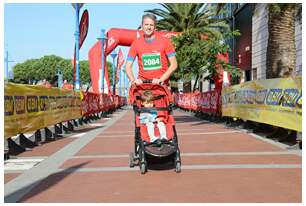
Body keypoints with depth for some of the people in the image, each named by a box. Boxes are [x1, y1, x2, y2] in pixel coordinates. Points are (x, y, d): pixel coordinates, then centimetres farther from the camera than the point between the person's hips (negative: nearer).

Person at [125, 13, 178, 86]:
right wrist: (133, 80, -13)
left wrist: (161, 80, -12)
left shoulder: (165, 41, -1)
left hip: (161, 84, -1)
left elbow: (173, 65, -2)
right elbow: (128, 67, 5)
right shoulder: (136, 43, 3)